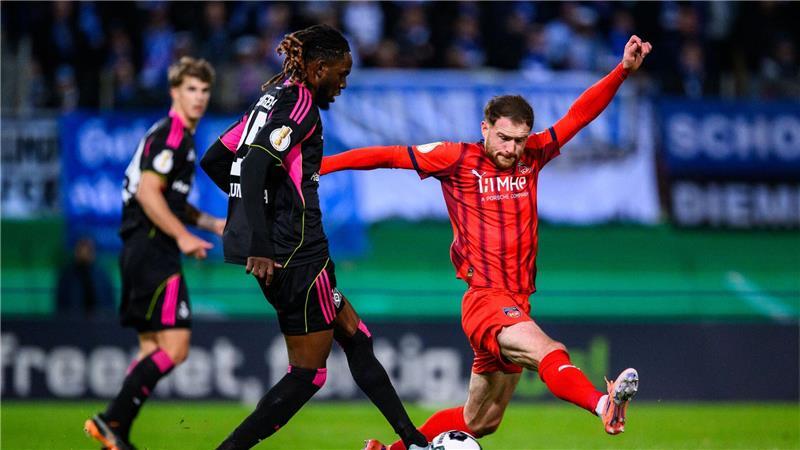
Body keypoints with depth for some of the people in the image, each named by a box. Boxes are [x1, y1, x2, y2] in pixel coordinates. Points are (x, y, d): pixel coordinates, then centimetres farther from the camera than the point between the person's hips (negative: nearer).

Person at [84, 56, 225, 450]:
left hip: (147, 252, 11)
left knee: (153, 350, 10)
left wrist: (212, 223, 21)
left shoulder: (182, 136, 21)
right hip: (152, 251, -11)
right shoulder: (170, 135, -11)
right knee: (174, 347, -13)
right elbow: (148, 193, -20)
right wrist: (183, 236, -18)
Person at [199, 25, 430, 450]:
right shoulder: (299, 100, -11)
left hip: (279, 248, 10)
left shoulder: (272, 99, 16)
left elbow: (213, 160, 20)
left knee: (355, 337, 16)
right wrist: (259, 247, -27)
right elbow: (255, 164, -24)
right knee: (309, 372, -4)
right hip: (294, 252, -10)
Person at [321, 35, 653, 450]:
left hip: (516, 306, 7)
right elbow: (387, 156, 0)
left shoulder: (531, 156, 9)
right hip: (485, 300, -7)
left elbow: (579, 115, 9)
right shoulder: (456, 159, -2)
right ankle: (603, 404, -61)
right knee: (548, 351, -35)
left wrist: (623, 70, -1)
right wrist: (317, 165, -3)